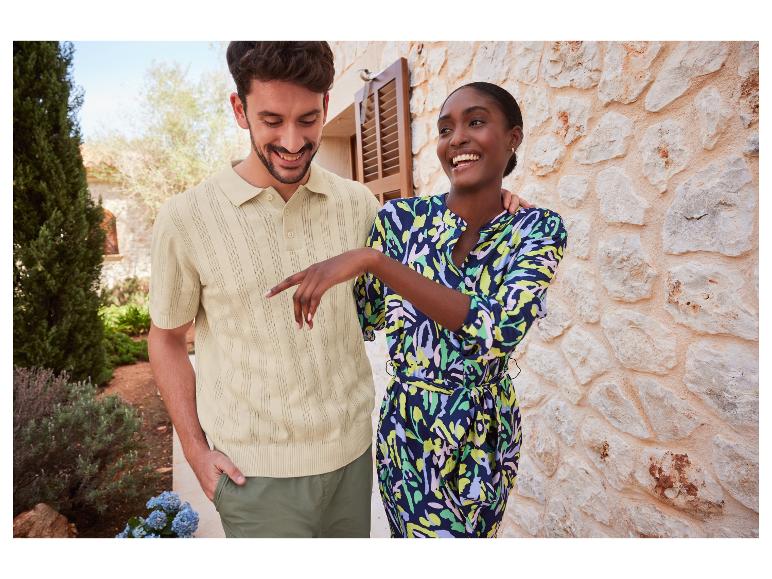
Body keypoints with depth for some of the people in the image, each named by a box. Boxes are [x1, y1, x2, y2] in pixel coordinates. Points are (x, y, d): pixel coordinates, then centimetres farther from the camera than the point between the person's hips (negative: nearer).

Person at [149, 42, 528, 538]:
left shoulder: (359, 203, -4)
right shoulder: (186, 218, -11)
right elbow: (167, 338, 1)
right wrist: (196, 450, -3)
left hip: (354, 451, 3)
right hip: (256, 472, -2)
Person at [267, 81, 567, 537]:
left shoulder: (539, 229, -12)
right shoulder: (400, 218, -11)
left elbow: (498, 328, -30)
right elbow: (363, 318, 1)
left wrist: (371, 259, -35)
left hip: (488, 432, 1)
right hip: (410, 428, 0)